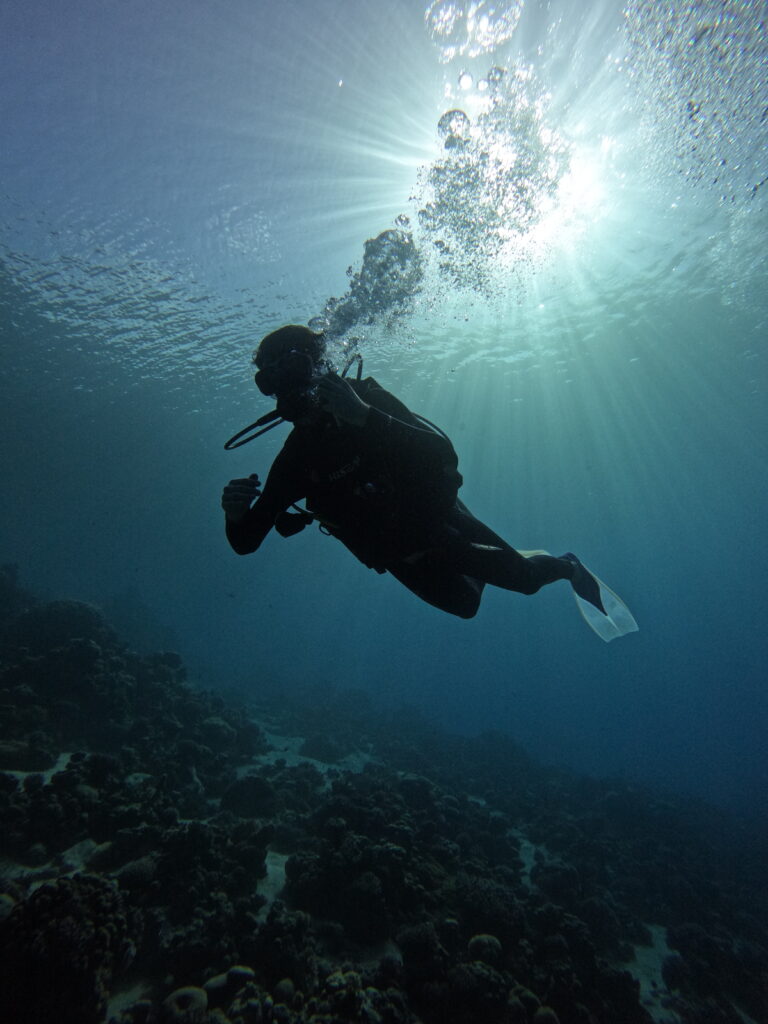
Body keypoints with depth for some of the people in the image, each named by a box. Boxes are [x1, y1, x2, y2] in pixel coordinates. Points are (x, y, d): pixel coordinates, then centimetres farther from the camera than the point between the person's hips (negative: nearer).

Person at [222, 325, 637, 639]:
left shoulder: (367, 398, -19)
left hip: (435, 516, -4)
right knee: (464, 603, 14)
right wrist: (236, 514, -31)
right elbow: (246, 542, -8)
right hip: (401, 556, 4)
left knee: (522, 575, -9)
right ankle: (482, 563, 46)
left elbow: (442, 452, -31)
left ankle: (567, 566, 26)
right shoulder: (295, 457, -9)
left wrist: (364, 416, -42)